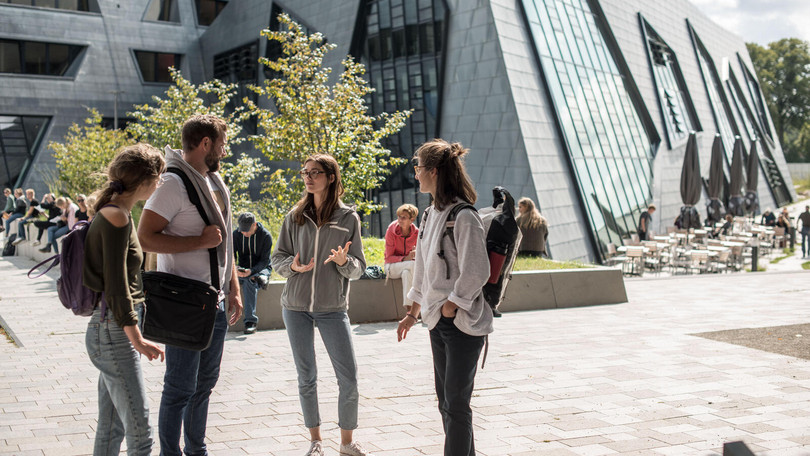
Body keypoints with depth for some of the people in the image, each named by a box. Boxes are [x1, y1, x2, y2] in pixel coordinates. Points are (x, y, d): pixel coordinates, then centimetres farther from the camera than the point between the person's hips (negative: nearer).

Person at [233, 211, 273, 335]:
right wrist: (234, 268, -26)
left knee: (250, 281, -38)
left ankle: (250, 321, -38)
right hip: (243, 269, 4)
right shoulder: (236, 234, -1)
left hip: (261, 269, -4)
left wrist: (251, 271, -32)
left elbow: (264, 261, -13)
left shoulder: (265, 235, -11)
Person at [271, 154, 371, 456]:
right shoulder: (295, 217, 3)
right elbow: (277, 258, 7)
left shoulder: (348, 218, -1)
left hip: (333, 309, -1)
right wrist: (293, 265, -15)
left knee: (349, 378, -2)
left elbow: (358, 268, 1)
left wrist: (343, 261, -21)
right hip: (296, 307, 1)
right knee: (306, 378, 9)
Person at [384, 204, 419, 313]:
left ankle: (408, 306, -36)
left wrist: (416, 254, -20)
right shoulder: (391, 231, -13)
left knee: (407, 273, -35)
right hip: (392, 267, -3)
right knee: (413, 264, -33)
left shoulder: (416, 233, -4)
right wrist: (405, 259, -27)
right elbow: (389, 257, -11)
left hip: (407, 268, 3)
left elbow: (417, 253, 6)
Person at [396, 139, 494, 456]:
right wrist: (412, 314, 20)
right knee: (446, 401, 15)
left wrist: (449, 306, -13)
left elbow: (476, 273, -21)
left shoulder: (464, 217, -17)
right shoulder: (431, 214, 11)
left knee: (456, 405, -3)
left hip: (463, 322, -9)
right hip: (439, 321, 9)